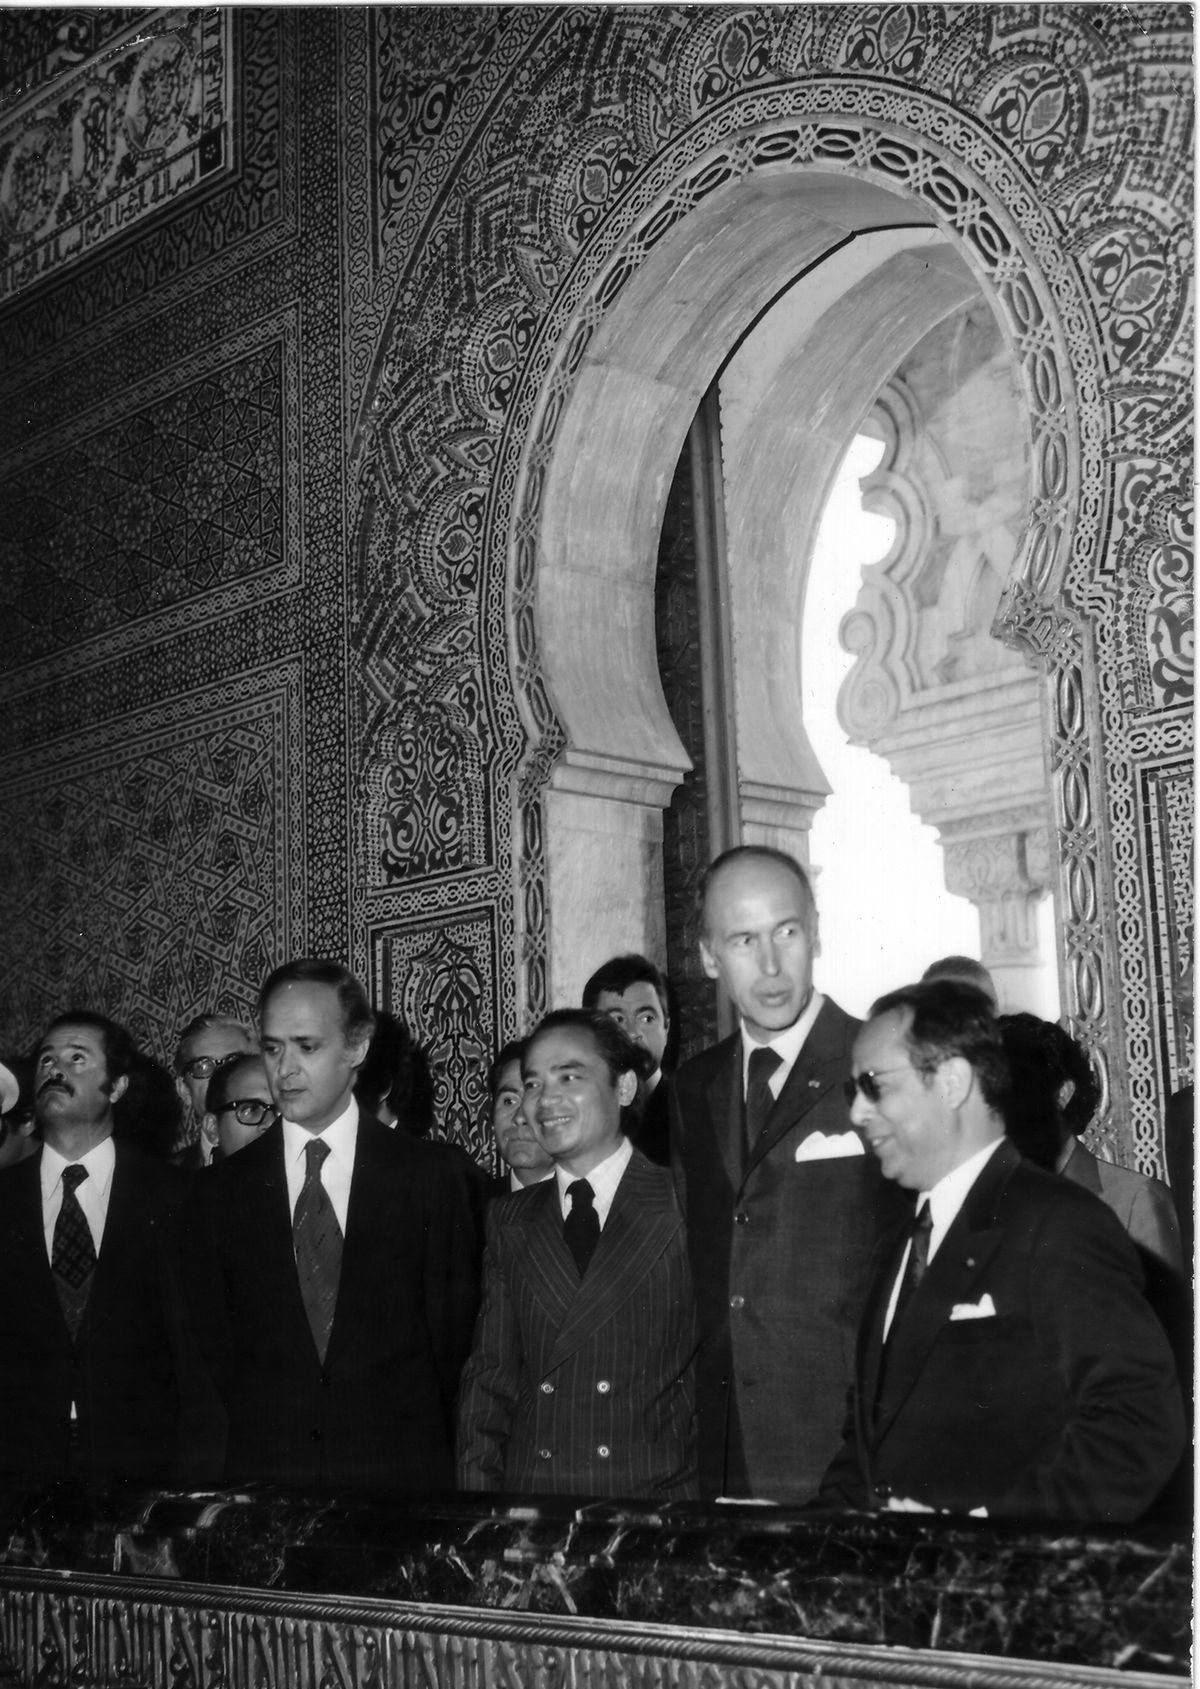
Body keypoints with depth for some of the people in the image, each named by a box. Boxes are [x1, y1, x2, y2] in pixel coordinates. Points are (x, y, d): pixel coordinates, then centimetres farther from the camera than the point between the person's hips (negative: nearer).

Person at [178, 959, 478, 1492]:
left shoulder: (429, 1177, 2)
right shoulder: (218, 1193, 6)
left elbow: (451, 1338, 4)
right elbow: (207, 1353, 7)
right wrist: (217, 1483, -1)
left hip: (401, 1480, -1)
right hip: (256, 1480, 1)